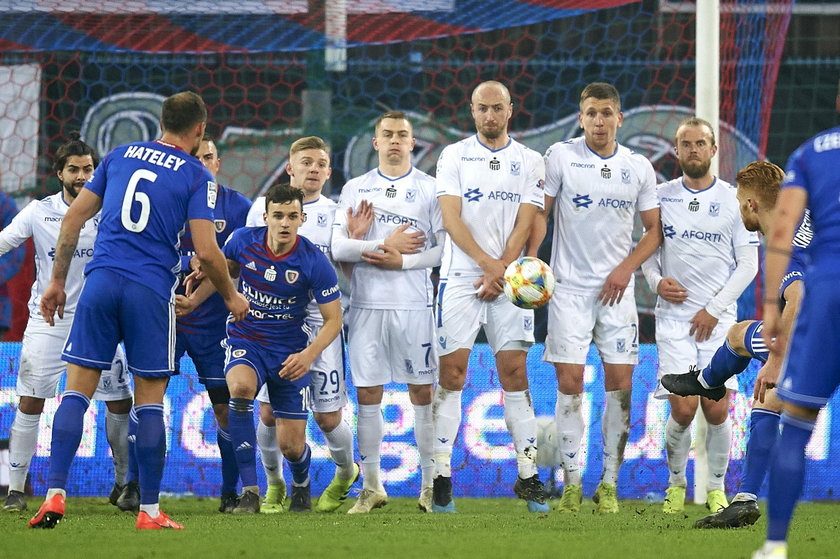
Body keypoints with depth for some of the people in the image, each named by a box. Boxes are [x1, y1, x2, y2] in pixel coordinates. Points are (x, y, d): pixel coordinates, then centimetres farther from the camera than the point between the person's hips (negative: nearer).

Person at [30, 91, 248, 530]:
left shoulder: (120, 156, 14)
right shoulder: (197, 177, 3)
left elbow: (74, 218, 12)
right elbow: (206, 251, -5)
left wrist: (57, 281, 19)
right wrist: (231, 297, 12)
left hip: (101, 281, 2)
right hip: (151, 293, -2)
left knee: (76, 391, 4)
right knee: (150, 399, 5)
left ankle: (55, 494, -9)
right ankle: (149, 511, 6)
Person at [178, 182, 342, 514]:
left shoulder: (314, 263, -17)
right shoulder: (243, 241, -10)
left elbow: (333, 319, -10)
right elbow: (222, 271, 15)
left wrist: (309, 355, -26)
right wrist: (193, 301, 4)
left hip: (290, 353, -1)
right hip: (245, 341, 1)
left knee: (291, 446, -2)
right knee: (240, 387, -35)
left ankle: (301, 486, 40)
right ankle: (249, 491, -29)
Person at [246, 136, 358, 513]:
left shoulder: (335, 214, 6)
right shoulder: (262, 207, 7)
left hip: (321, 320, -1)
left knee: (328, 417, -1)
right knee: (269, 412, -5)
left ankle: (345, 472, 29)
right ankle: (274, 485, 19)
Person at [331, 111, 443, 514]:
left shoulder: (430, 189, 6)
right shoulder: (355, 189, 11)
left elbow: (445, 247, -1)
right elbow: (338, 248, 1)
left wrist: (403, 261, -11)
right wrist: (385, 245, -9)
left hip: (415, 304, -2)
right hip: (366, 304, 2)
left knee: (423, 392, -1)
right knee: (367, 395, 2)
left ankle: (430, 485, 4)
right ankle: (371, 487, 8)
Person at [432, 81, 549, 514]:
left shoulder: (530, 163, 8)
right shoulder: (453, 157, 5)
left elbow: (524, 226, 1)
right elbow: (451, 219, -4)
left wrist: (500, 273, -10)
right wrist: (488, 263, -14)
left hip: (507, 282, 1)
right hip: (461, 278, -1)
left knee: (514, 373, -1)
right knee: (451, 374, -5)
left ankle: (528, 476, 1)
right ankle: (441, 476, -4)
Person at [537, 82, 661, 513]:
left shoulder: (638, 167, 6)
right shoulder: (560, 157, 0)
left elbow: (654, 229, 10)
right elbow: (539, 214, 3)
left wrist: (627, 267, -4)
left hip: (617, 289, 2)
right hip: (570, 287, -2)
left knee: (620, 384, -3)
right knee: (569, 383, -5)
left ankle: (609, 483, 4)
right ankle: (571, 483, 0)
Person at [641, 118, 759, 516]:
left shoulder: (733, 200, 3)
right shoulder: (660, 196, 7)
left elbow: (748, 264, 3)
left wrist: (714, 309, -5)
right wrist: (657, 281, -7)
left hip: (718, 319, 0)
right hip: (674, 316, 0)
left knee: (716, 408, -6)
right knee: (683, 408, -10)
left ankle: (716, 487, 12)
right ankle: (676, 483, 11)